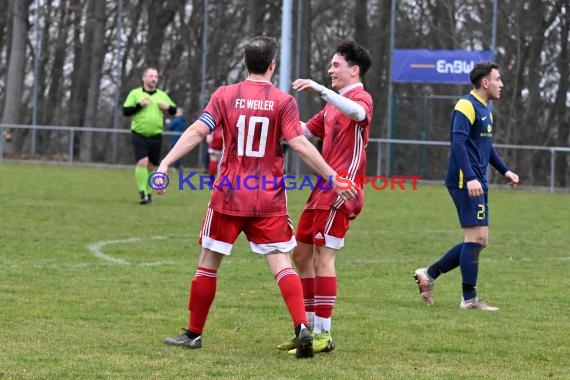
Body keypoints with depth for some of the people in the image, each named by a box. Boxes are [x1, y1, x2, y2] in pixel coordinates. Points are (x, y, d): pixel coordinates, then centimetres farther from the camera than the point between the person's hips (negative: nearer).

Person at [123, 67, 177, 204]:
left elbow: (174, 110, 15)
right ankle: (143, 193, -15)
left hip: (156, 136, 3)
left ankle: (148, 192, 22)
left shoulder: (162, 95, 11)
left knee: (151, 166, 9)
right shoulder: (135, 93, 1)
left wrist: (168, 107, -7)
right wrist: (139, 105, -17)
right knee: (142, 162, -18)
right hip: (139, 135, -3)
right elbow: (125, 111, -4)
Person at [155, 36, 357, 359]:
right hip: (269, 201, -1)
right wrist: (334, 179, -7)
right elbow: (300, 145, -10)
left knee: (208, 263, 12)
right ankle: (302, 328, -20)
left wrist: (165, 164, -11)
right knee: (282, 265, -3)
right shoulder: (284, 101, -3)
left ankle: (194, 333, 19)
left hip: (228, 197, 1)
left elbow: (197, 132, -9)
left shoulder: (225, 96, 0)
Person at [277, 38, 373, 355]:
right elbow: (308, 130, 29)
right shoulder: (334, 104, 20)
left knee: (323, 255, -12)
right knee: (302, 254, 12)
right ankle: (310, 328, 19)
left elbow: (359, 113, -35)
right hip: (324, 187, 10)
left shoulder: (361, 97, -10)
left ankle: (323, 334, -10)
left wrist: (321, 90, -42)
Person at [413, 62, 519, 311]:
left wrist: (505, 171, 30)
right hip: (465, 182, -10)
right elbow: (458, 143, -22)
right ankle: (469, 299, -4)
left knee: (478, 241, 9)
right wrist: (470, 178, -30)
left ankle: (429, 275, 17)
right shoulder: (466, 106, -12)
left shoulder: (485, 109, 19)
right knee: (476, 237, -9)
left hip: (477, 184, 10)